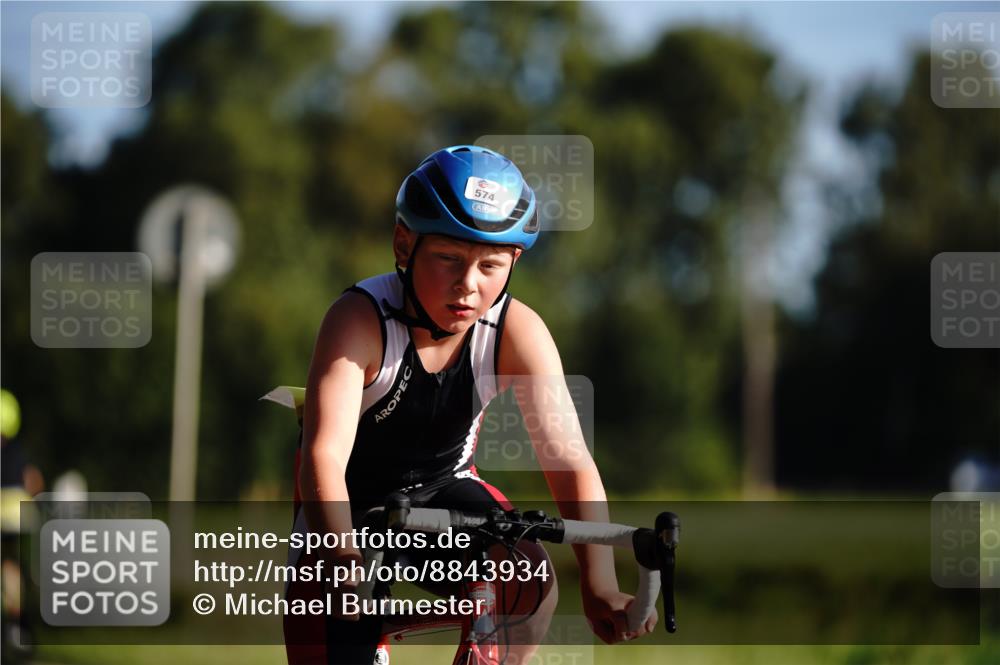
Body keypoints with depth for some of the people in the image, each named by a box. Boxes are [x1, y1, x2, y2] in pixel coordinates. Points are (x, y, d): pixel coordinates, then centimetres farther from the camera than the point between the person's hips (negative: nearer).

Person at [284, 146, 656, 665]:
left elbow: (569, 460, -30)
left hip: (444, 490, 2)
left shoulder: (518, 332, -22)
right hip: (352, 501, -2)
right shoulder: (359, 320, -30)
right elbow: (324, 456, -41)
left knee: (533, 584, -25)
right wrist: (343, 562, -60)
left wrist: (600, 586, -45)